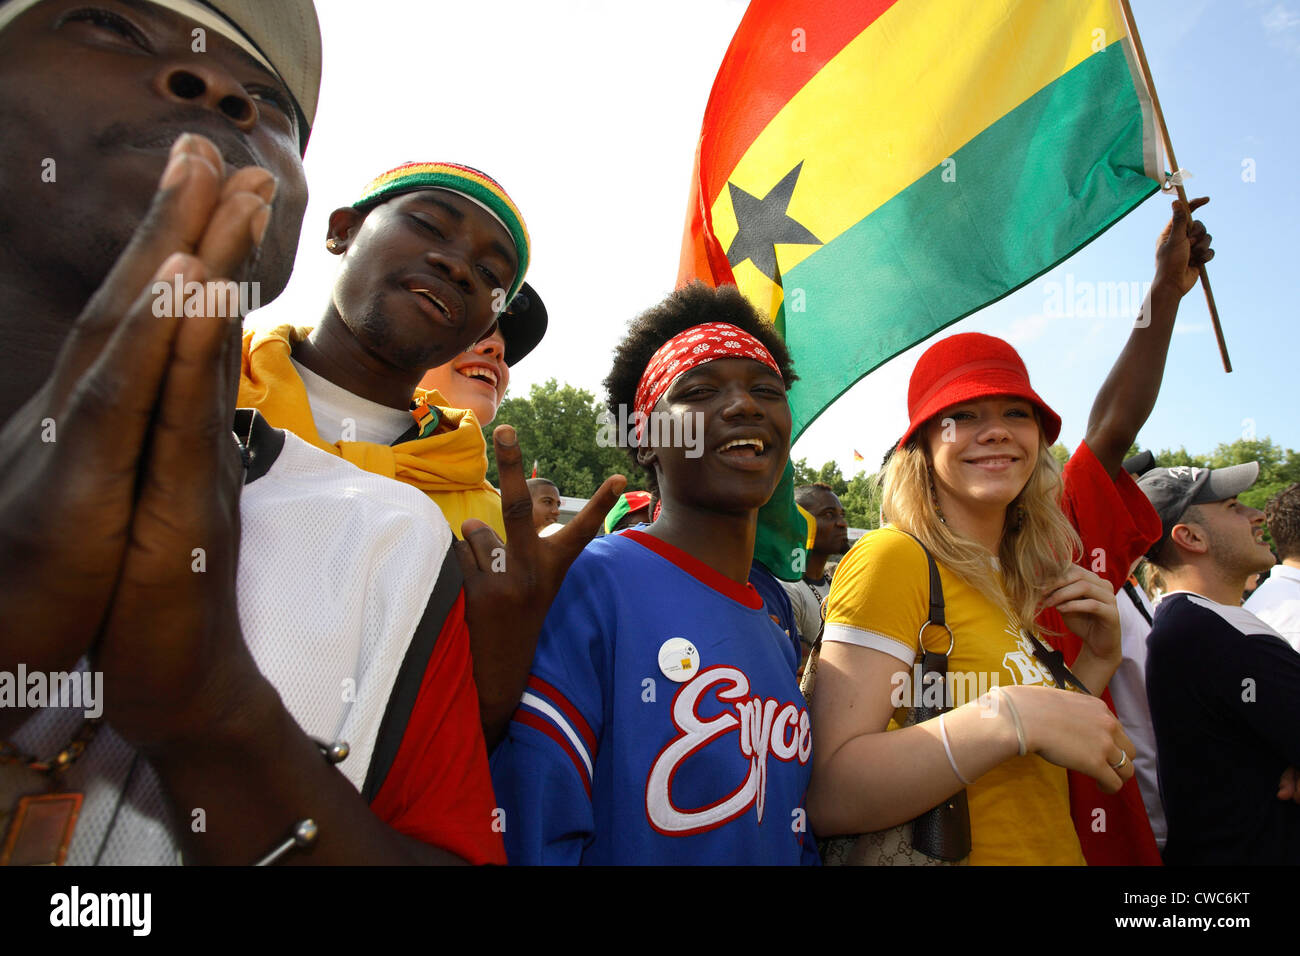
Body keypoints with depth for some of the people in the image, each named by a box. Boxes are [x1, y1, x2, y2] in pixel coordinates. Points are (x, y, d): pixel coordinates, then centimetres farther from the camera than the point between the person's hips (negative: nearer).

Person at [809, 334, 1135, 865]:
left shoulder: (1014, 583, 4)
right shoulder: (893, 558, -19)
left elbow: (1036, 779, 9)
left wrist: (1098, 658, -2)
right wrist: (1012, 714, -30)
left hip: (1057, 852, 7)